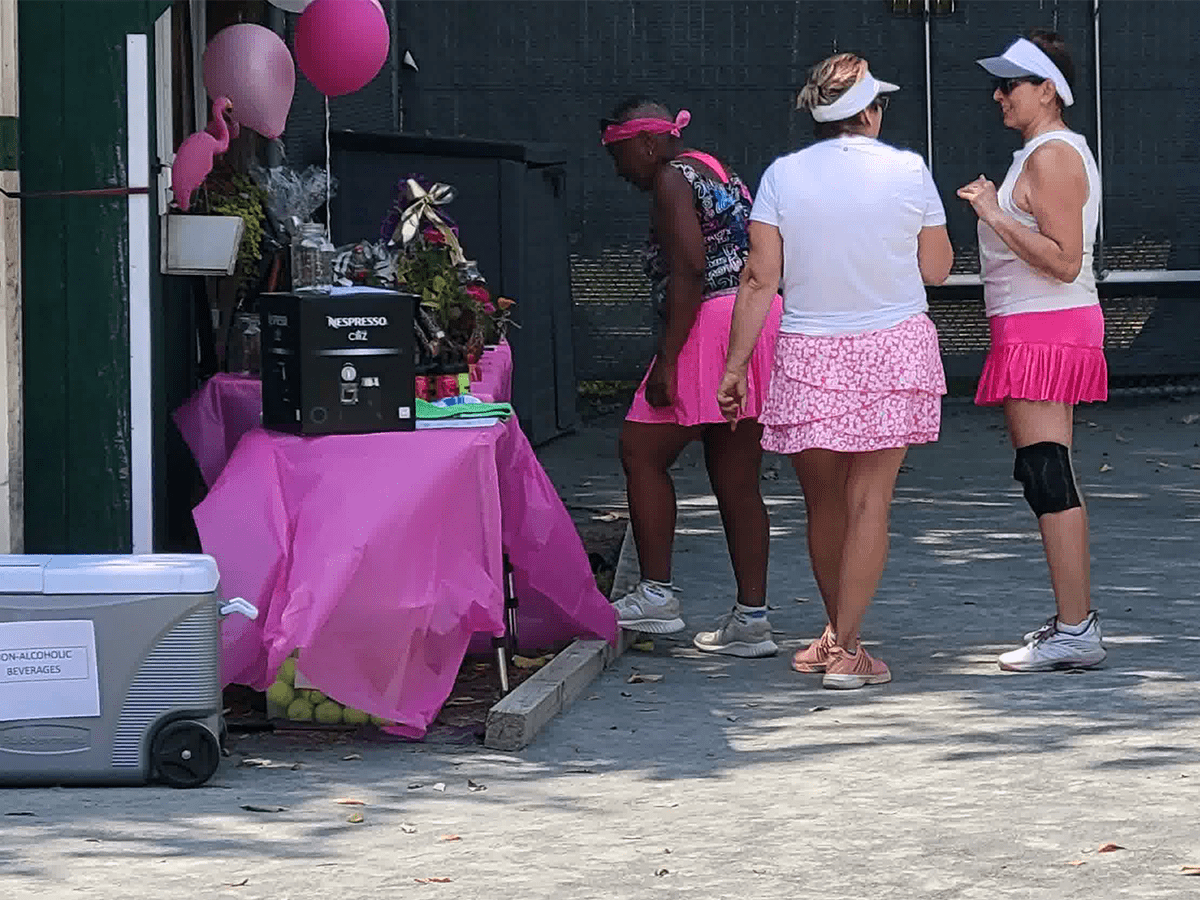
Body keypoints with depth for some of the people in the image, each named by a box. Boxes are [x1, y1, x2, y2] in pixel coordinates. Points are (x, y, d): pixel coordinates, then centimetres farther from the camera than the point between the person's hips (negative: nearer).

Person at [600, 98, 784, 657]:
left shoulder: (671, 179, -5)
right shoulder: (717, 172, 23)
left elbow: (689, 269, -17)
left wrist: (667, 359, -20)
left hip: (711, 328, -10)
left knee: (641, 451, -1)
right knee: (736, 480, 9)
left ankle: (657, 594, -3)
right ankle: (751, 618, 8)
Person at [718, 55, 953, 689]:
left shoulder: (782, 176, -3)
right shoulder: (908, 171, -3)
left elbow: (760, 279, -5)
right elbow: (937, 269, 5)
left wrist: (735, 365, 0)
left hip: (809, 357, 1)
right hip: (893, 351, -1)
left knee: (824, 500, 14)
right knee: (869, 499, 0)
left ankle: (837, 631, 29)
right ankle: (846, 649, -4)